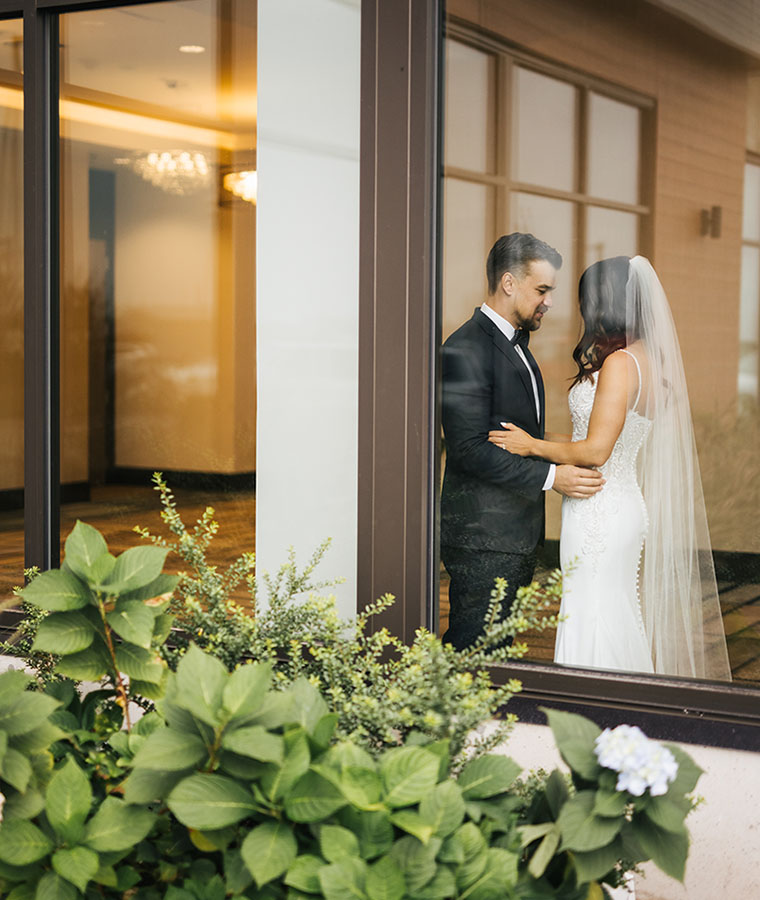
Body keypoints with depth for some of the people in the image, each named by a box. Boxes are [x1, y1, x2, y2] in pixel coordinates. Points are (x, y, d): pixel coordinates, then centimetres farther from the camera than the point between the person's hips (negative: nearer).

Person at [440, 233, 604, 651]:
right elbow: (470, 450, -21)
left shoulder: (517, 345, 17)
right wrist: (551, 475, -21)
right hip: (482, 540, -9)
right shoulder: (464, 350, -15)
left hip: (517, 536, 9)